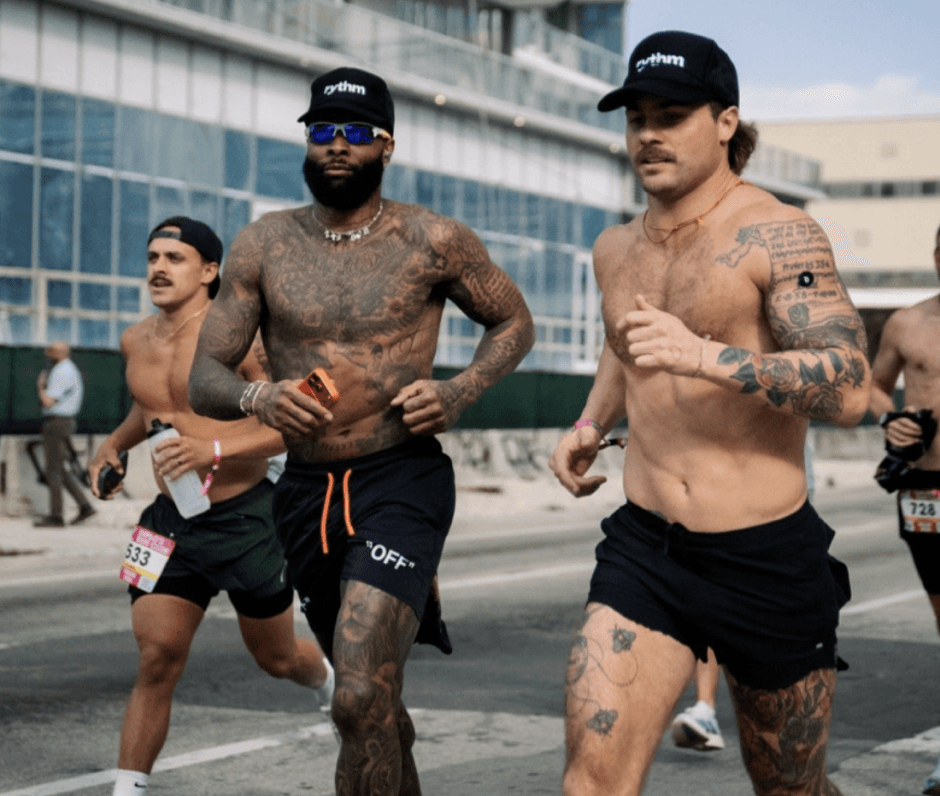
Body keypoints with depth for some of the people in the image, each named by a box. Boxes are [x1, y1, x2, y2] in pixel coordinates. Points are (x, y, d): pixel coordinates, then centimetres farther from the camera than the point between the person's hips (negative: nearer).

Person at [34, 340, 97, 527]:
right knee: (59, 469, 14)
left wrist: (40, 386, -6)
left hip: (57, 423, -10)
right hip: (65, 422, 10)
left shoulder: (62, 373, -17)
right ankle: (84, 506, 10)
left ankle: (56, 516, -1)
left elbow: (48, 402, -23)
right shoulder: (70, 370, 16)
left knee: (53, 470, -5)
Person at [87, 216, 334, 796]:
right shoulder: (136, 342, 6)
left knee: (276, 658, 15)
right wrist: (115, 444, 9)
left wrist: (215, 450, -29)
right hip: (170, 520, 4)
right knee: (157, 661, -9)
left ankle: (332, 683, 50)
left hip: (246, 520, -4)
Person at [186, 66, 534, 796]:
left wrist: (459, 392, -9)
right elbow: (204, 378, 2)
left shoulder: (433, 241, -4)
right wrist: (256, 398, -21)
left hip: (402, 481, -4)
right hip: (306, 489, 4)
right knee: (375, 697, 20)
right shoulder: (263, 245, 3)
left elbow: (514, 323, 10)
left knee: (361, 699, -19)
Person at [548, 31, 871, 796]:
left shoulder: (779, 236, -11)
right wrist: (590, 425, 16)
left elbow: (850, 388, -23)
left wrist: (706, 357, -33)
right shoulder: (615, 250, 9)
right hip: (644, 548, 4)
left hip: (768, 558, -4)